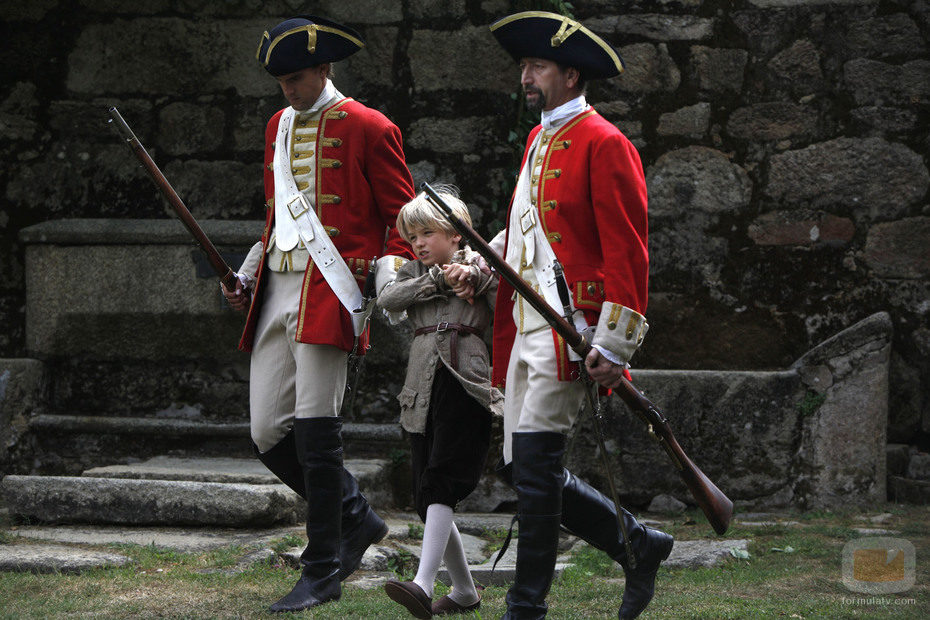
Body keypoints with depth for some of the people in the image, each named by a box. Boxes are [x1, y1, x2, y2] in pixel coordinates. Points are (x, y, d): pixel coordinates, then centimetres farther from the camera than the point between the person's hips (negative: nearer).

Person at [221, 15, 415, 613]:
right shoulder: (279, 126, 18)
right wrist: (248, 276, 19)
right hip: (276, 294, 7)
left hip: (327, 294, -7)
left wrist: (388, 280, -13)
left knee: (315, 432, -9)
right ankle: (356, 517, 23)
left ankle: (324, 570, 1)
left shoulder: (369, 129, -3)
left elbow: (403, 216, 0)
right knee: (268, 433, 5)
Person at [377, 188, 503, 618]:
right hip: (423, 388, 5)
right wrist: (440, 279, -9)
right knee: (427, 495, 4)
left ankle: (424, 583, -29)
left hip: (467, 385, -5)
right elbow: (387, 300, -2)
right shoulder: (414, 272, 18)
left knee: (441, 481, -19)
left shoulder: (483, 270, 7)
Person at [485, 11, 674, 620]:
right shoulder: (539, 140, 18)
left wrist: (614, 346, -18)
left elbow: (628, 253, -14)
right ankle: (639, 545, 22)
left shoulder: (603, 144, -9)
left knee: (535, 464, -9)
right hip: (527, 329, 9)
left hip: (569, 328, -9)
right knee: (521, 467, 10)